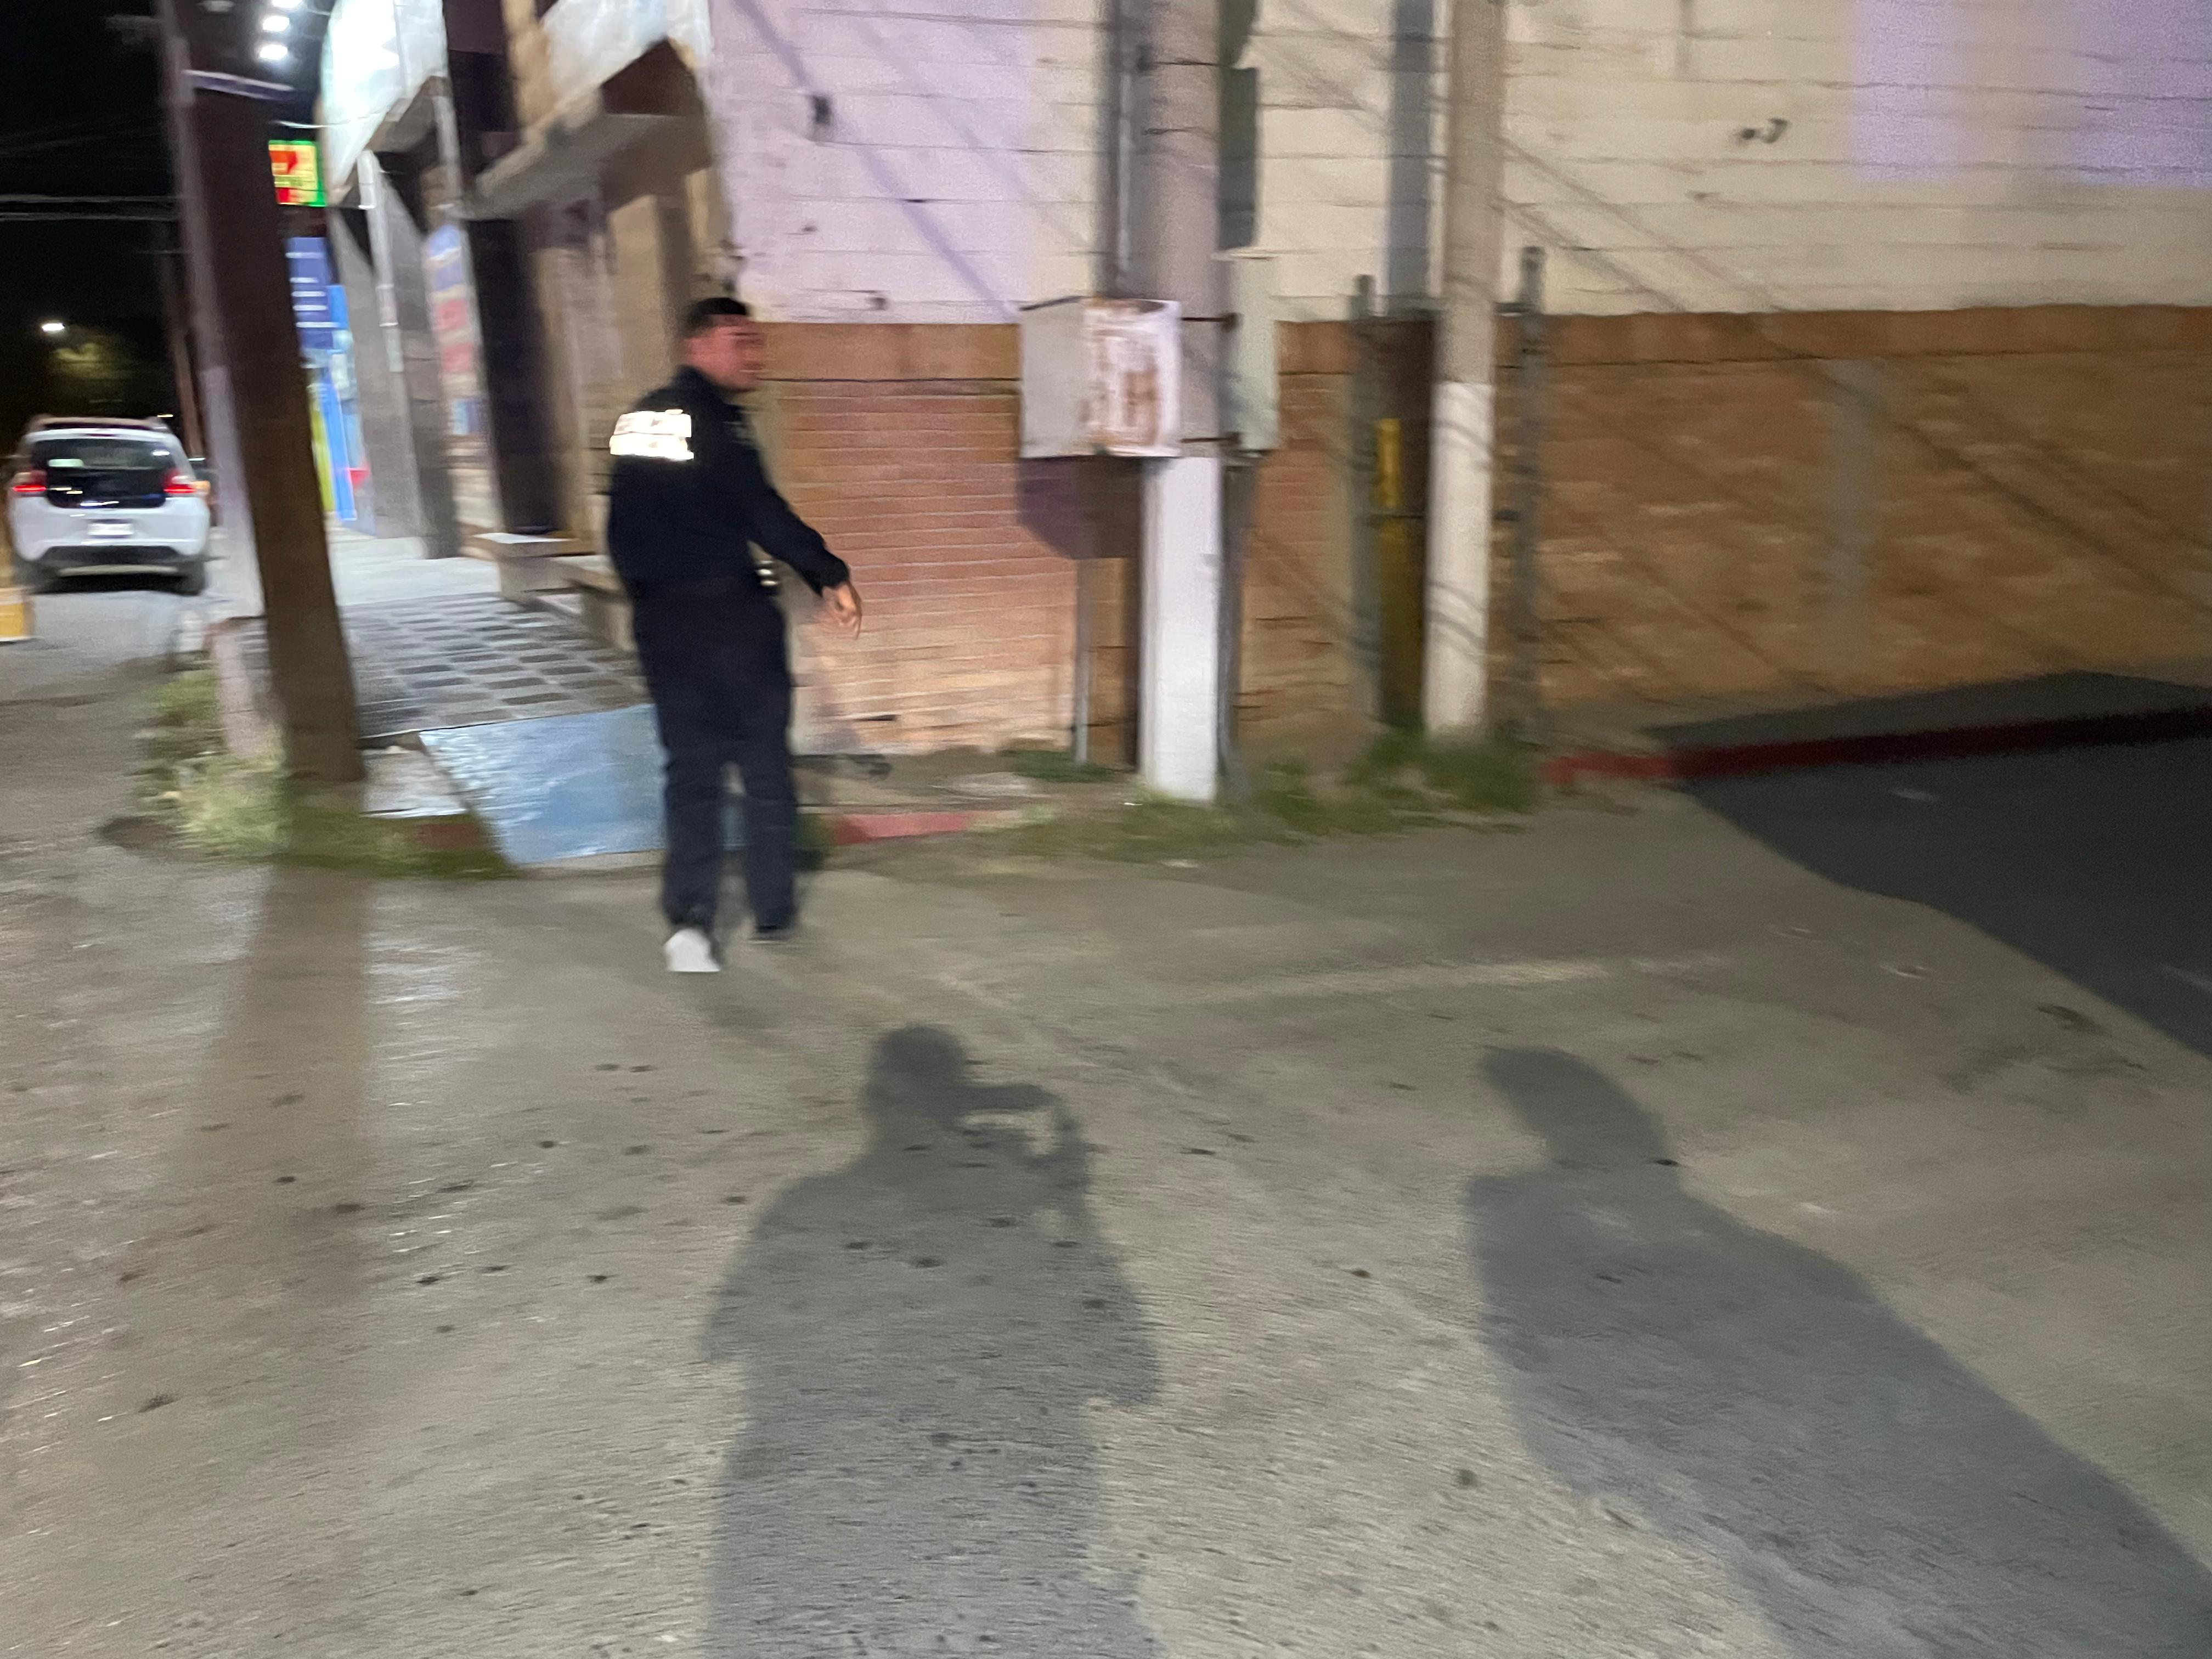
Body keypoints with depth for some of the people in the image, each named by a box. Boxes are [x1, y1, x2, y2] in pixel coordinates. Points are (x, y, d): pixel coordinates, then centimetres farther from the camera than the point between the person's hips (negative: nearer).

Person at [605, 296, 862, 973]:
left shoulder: (637, 420, 11)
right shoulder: (716, 420, -12)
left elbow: (622, 532, 16)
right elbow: (764, 512, -22)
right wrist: (831, 577, -18)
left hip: (661, 618, 7)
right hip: (732, 611, -6)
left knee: (691, 765, 9)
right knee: (764, 760, 7)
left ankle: (689, 917, -3)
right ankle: (772, 910, 16)